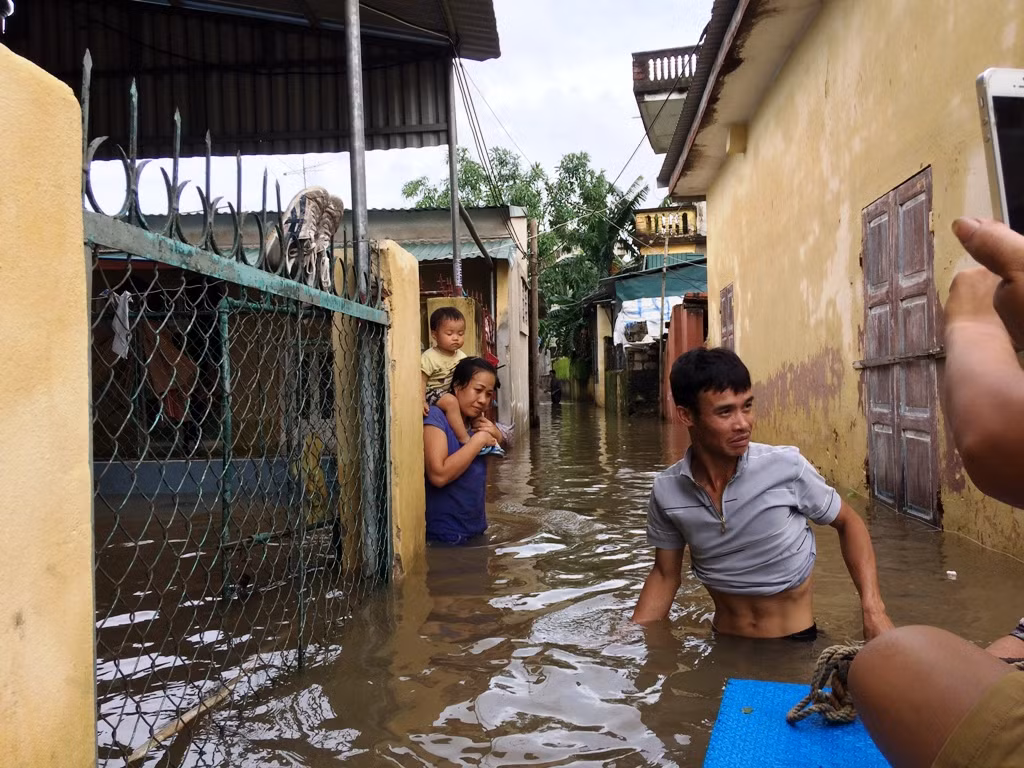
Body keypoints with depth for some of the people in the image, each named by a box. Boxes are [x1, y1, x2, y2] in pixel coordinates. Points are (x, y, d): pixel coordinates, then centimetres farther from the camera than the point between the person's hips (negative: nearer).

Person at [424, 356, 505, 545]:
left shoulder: (475, 421, 5)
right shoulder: (435, 417, -17)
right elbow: (439, 475, -29)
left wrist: (494, 434, -4)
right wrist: (479, 440, -20)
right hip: (444, 536, -8)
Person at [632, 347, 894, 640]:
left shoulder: (786, 467, -19)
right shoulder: (666, 492, -11)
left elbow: (848, 523, -2)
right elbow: (665, 575, 3)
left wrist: (873, 609, -13)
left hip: (794, 642, -1)